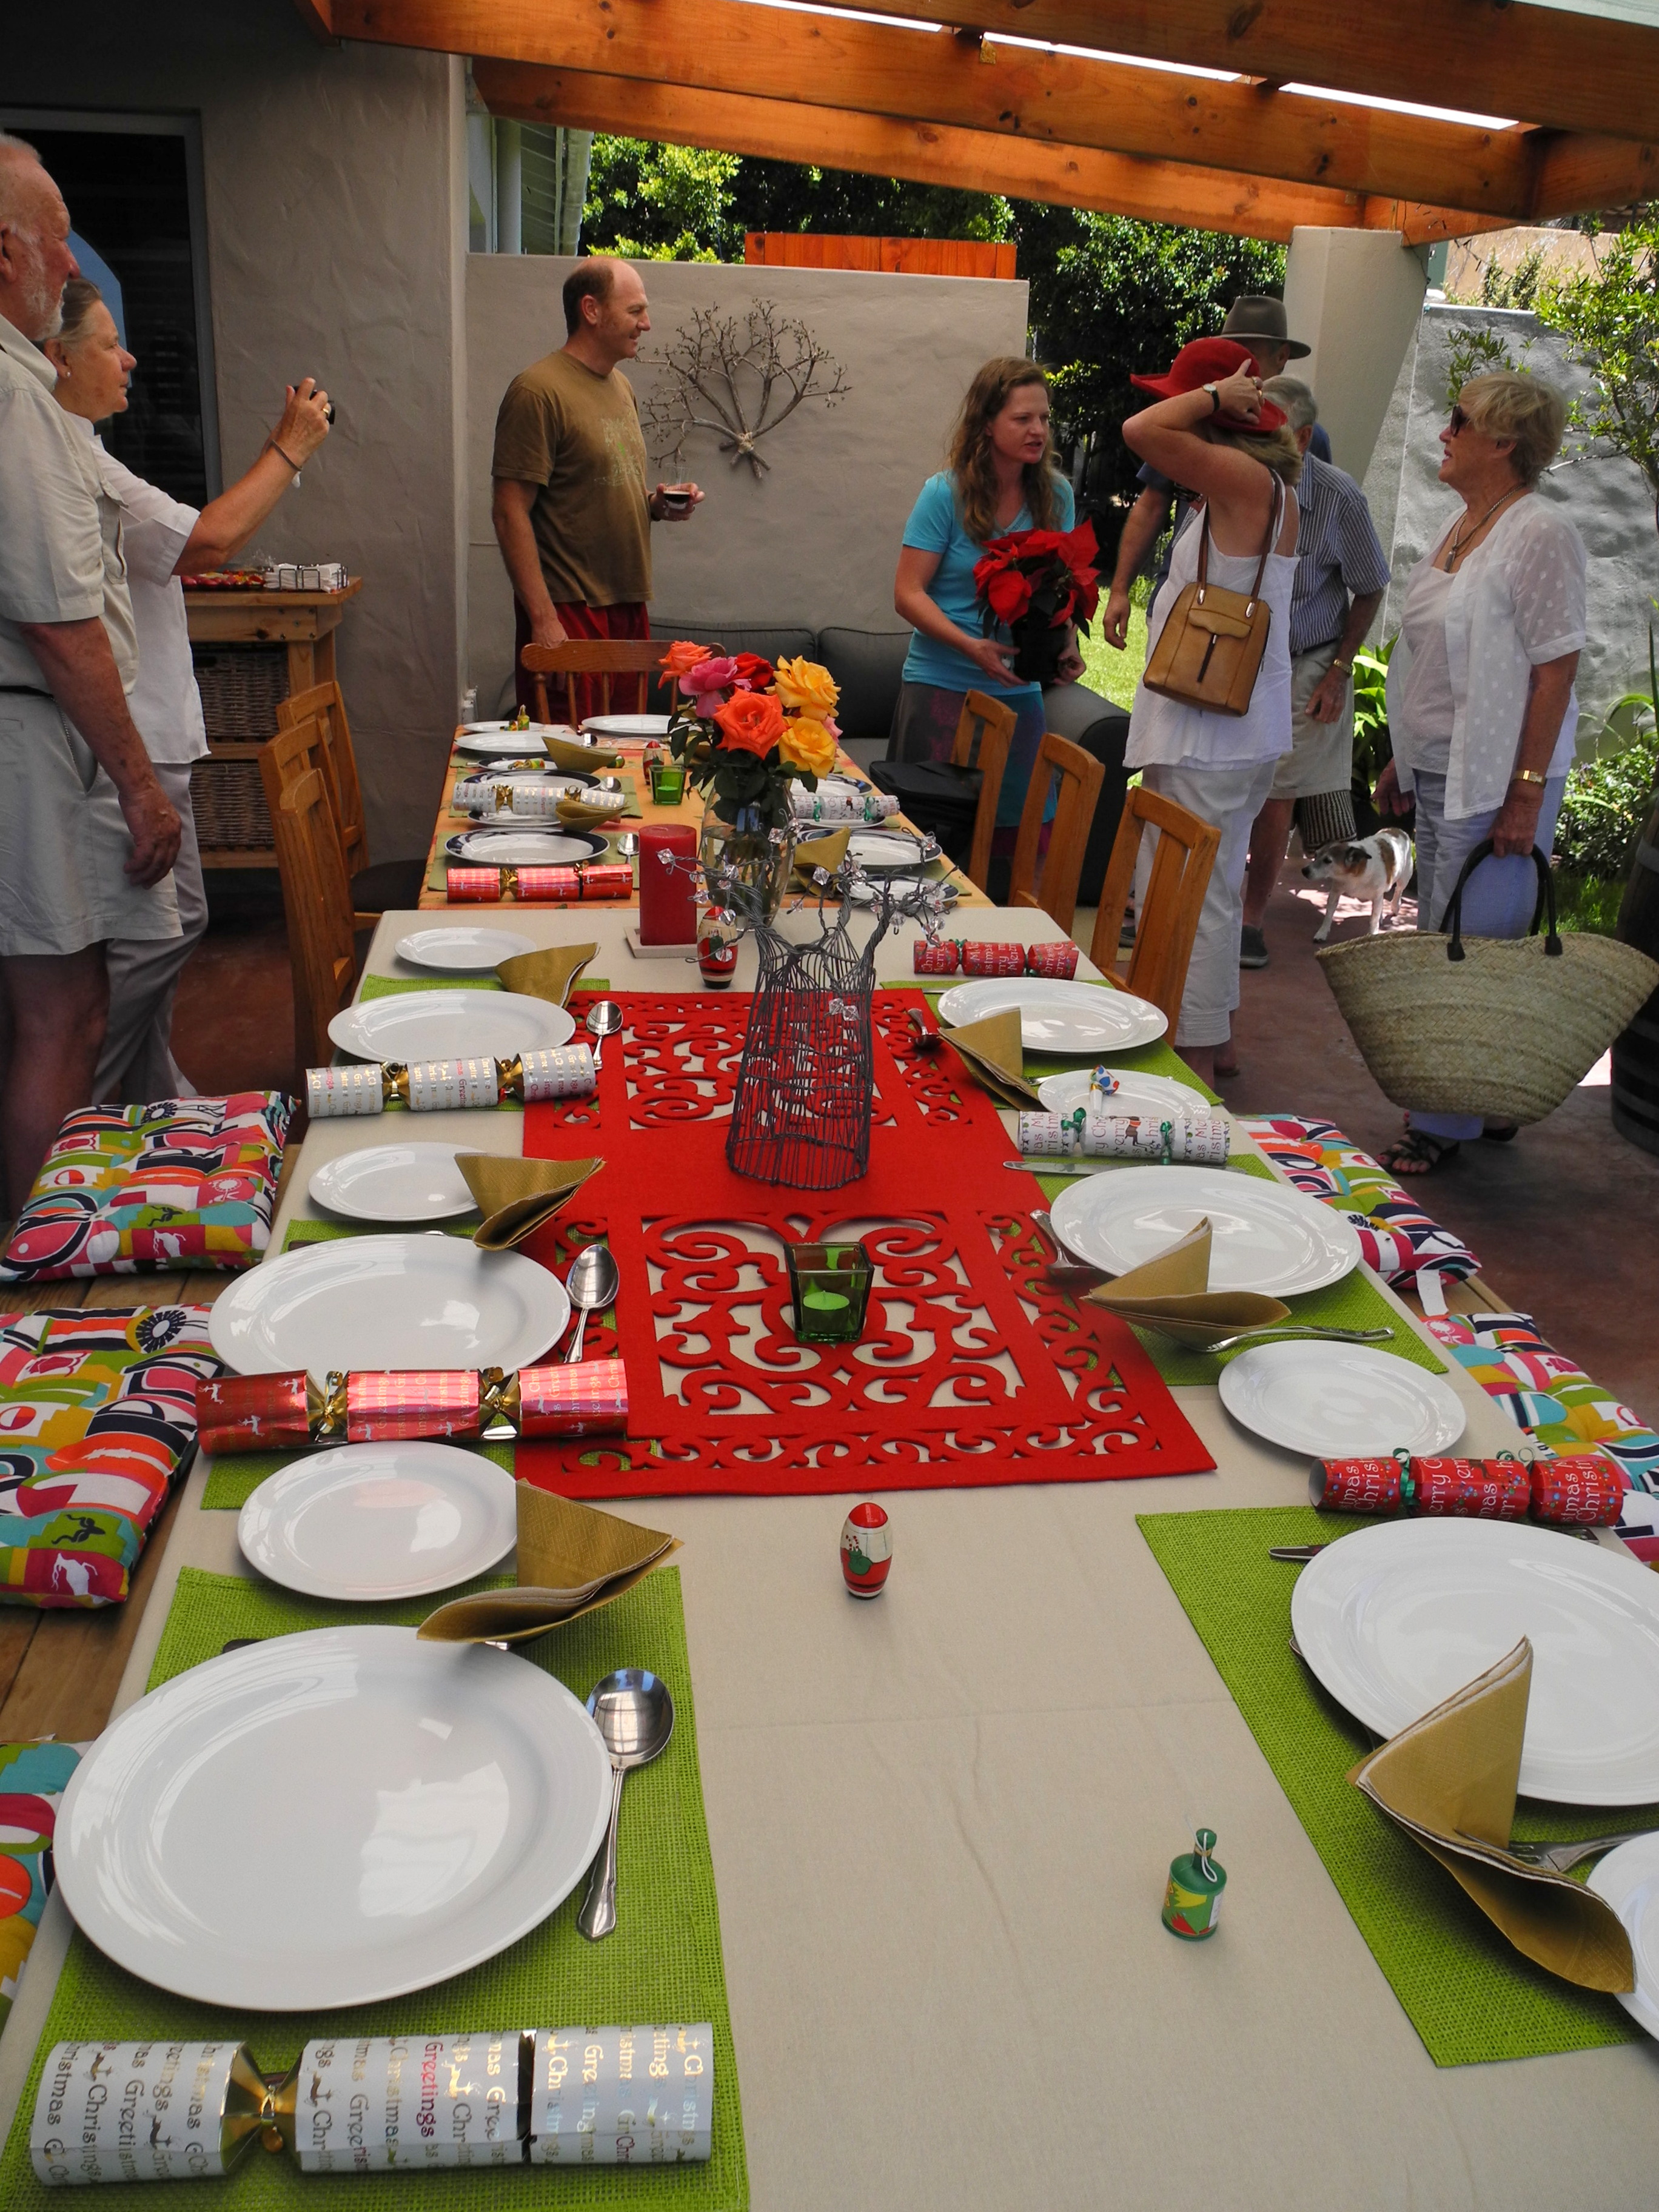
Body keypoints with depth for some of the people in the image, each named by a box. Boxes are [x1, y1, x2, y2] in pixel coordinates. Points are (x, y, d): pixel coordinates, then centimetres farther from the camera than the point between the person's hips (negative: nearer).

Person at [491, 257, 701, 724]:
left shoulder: (622, 387, 17)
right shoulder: (538, 391, -10)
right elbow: (510, 513, -15)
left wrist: (658, 505, 5)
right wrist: (543, 618, -20)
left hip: (628, 607, 8)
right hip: (568, 611, -8)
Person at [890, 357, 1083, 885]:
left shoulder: (1056, 495, 2)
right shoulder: (945, 494, -9)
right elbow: (908, 592, -11)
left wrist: (1068, 645, -11)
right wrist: (974, 647, -25)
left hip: (1019, 690, 4)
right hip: (941, 686, -3)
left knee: (1017, 836, 5)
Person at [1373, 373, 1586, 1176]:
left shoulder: (1540, 533, -13)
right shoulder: (1463, 527, 13)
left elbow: (1555, 667, -17)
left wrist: (1528, 791, -20)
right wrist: (1400, 761, 19)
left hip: (1498, 778, -9)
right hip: (1440, 772, 9)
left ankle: (1447, 1124, 6)